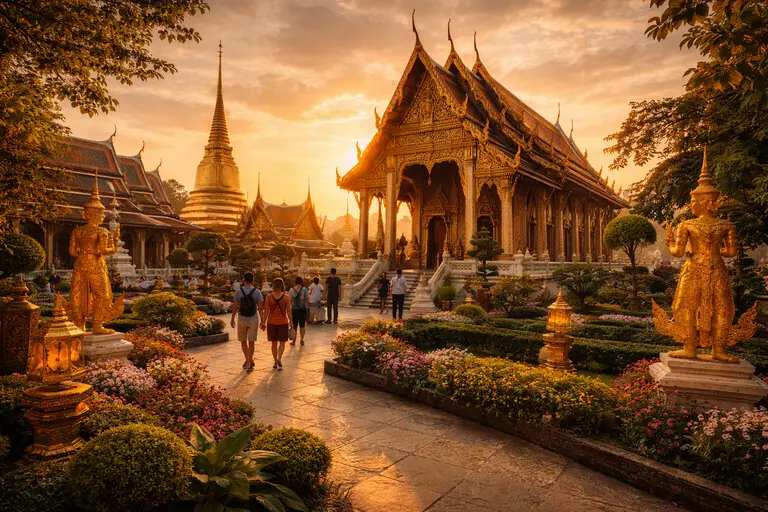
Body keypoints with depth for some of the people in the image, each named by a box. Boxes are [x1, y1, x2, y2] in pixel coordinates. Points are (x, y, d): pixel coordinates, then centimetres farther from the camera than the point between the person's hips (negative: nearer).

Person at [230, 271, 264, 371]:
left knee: (243, 341, 17)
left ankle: (249, 360, 27)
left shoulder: (238, 291, -5)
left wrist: (232, 319, 11)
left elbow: (235, 307, -2)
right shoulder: (257, 292, -7)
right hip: (253, 320, -1)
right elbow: (260, 308, -8)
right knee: (251, 342, 5)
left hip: (242, 319, 1)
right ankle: (248, 363, 0)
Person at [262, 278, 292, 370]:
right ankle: (279, 358, -14)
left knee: (274, 343, 12)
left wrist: (264, 322, 4)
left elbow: (266, 311, -4)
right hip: (283, 322, -1)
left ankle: (275, 362, 17)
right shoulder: (286, 297, -9)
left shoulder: (269, 297, -6)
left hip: (271, 322, 2)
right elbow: (288, 311, -7)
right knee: (282, 342, 9)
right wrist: (291, 322, 1)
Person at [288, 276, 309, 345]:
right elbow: (307, 300, -4)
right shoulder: (305, 290, -7)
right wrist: (308, 307, 8)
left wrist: (290, 308, 4)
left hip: (294, 309, 0)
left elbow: (290, 301, -6)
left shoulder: (291, 290, -6)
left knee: (294, 325, 10)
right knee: (302, 325, 10)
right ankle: (302, 340, 12)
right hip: (303, 309, 0)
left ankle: (294, 340, 13)